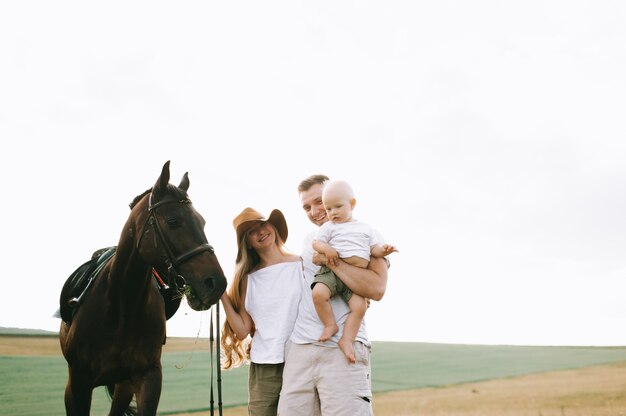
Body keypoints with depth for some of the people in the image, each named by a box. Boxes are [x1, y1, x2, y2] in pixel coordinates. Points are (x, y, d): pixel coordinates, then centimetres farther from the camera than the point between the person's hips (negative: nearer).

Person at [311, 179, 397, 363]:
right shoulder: (329, 227, 15)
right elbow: (316, 243, 7)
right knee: (319, 293, -29)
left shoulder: (366, 229, 20)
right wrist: (327, 249, -14)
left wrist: (383, 250, -12)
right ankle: (330, 325, -8)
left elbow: (375, 248, 12)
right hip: (332, 270, -1)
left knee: (359, 306, -22)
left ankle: (346, 339, -10)